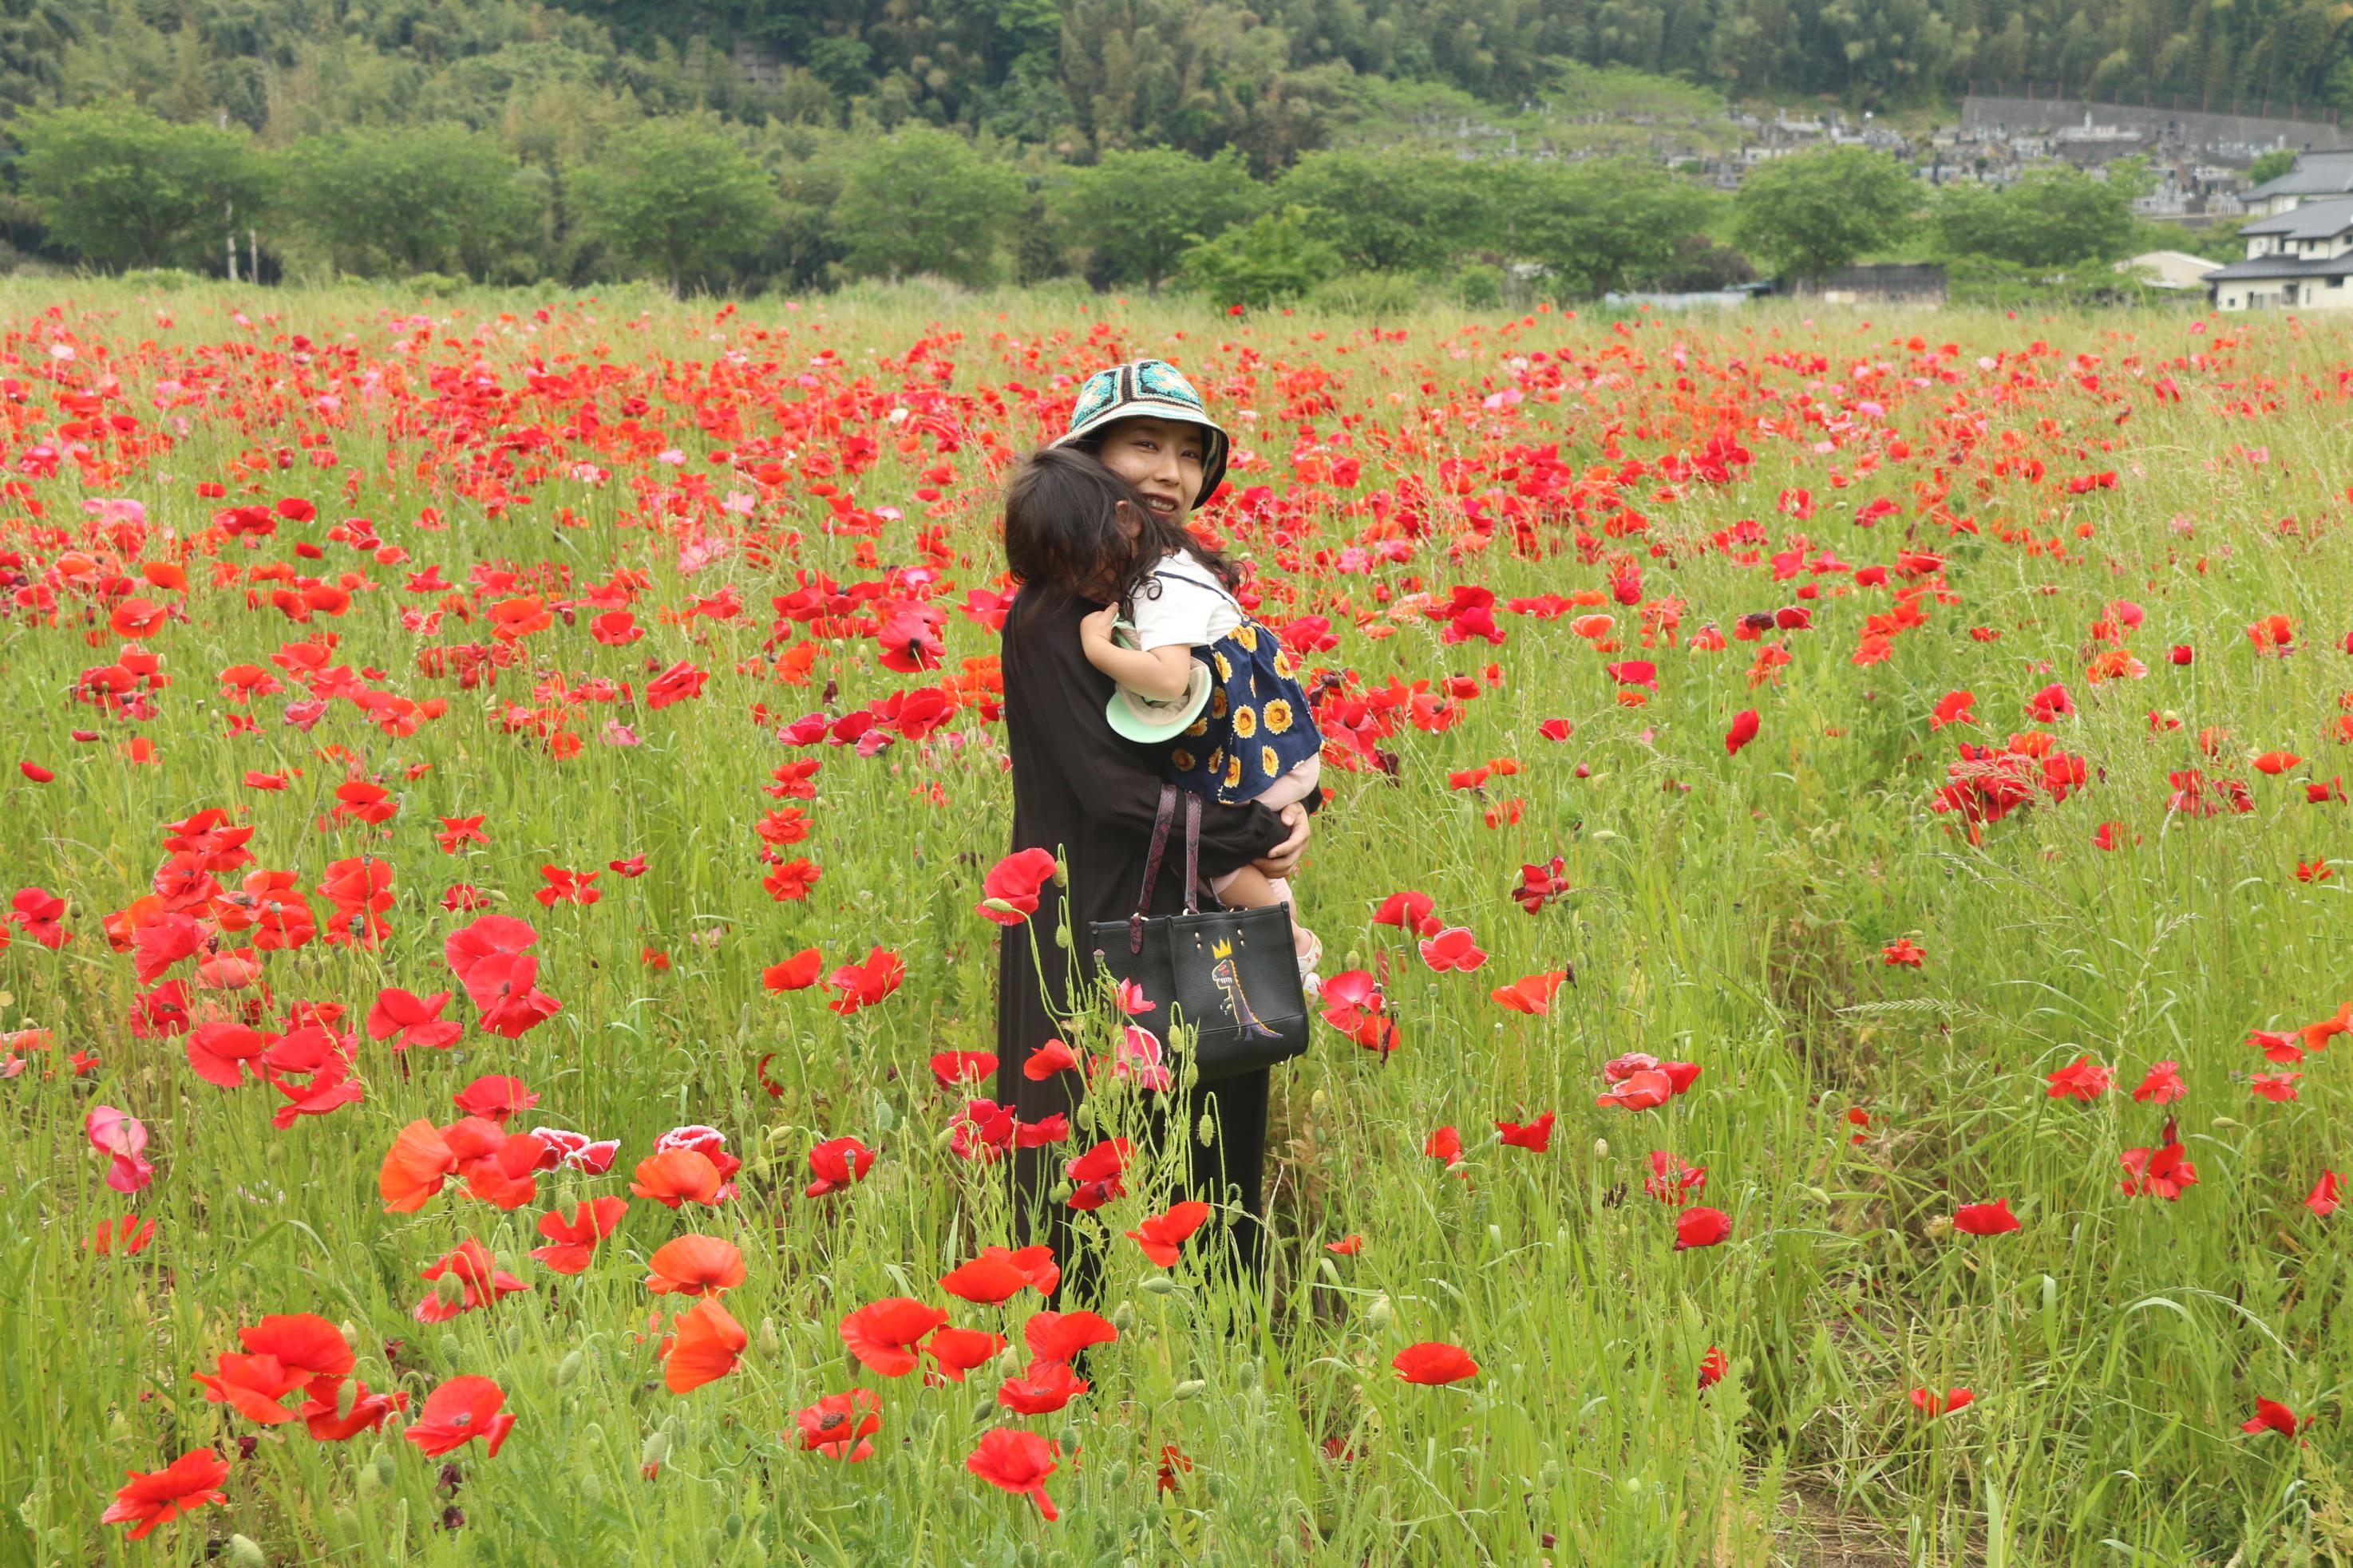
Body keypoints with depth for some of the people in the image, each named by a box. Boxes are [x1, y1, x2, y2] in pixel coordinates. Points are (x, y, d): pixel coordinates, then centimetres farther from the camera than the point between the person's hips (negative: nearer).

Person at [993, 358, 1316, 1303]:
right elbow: (1112, 788, -19)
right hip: (1098, 938, -7)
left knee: (1215, 1162, 12)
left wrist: (1293, 801, -6)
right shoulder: (1053, 614, -13)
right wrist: (1258, 836, -14)